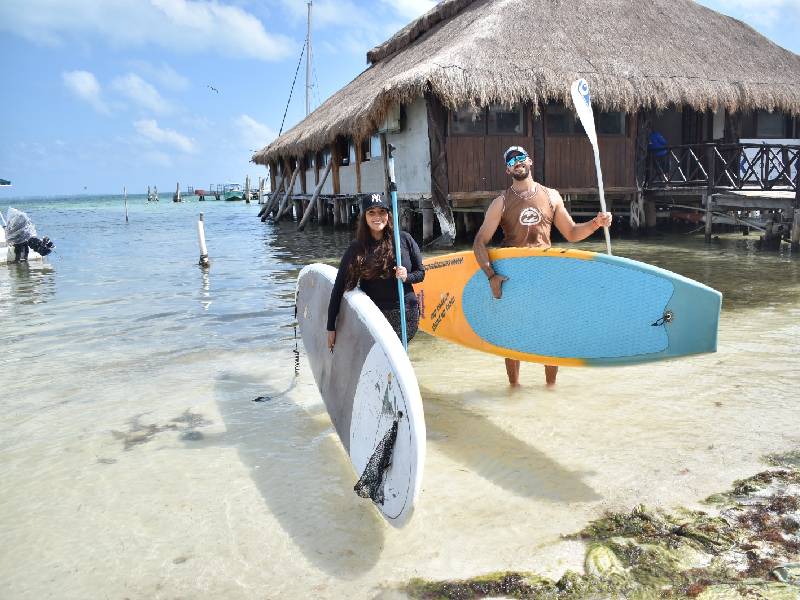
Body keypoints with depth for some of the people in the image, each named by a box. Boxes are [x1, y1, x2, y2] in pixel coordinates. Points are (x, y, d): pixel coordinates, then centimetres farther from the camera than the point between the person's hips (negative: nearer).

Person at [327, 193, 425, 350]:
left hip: (406, 316, 0)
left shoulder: (404, 239, 1)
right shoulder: (357, 248, -1)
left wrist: (407, 277, -12)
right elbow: (339, 288, -1)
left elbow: (420, 273, 11)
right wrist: (331, 327, -3)